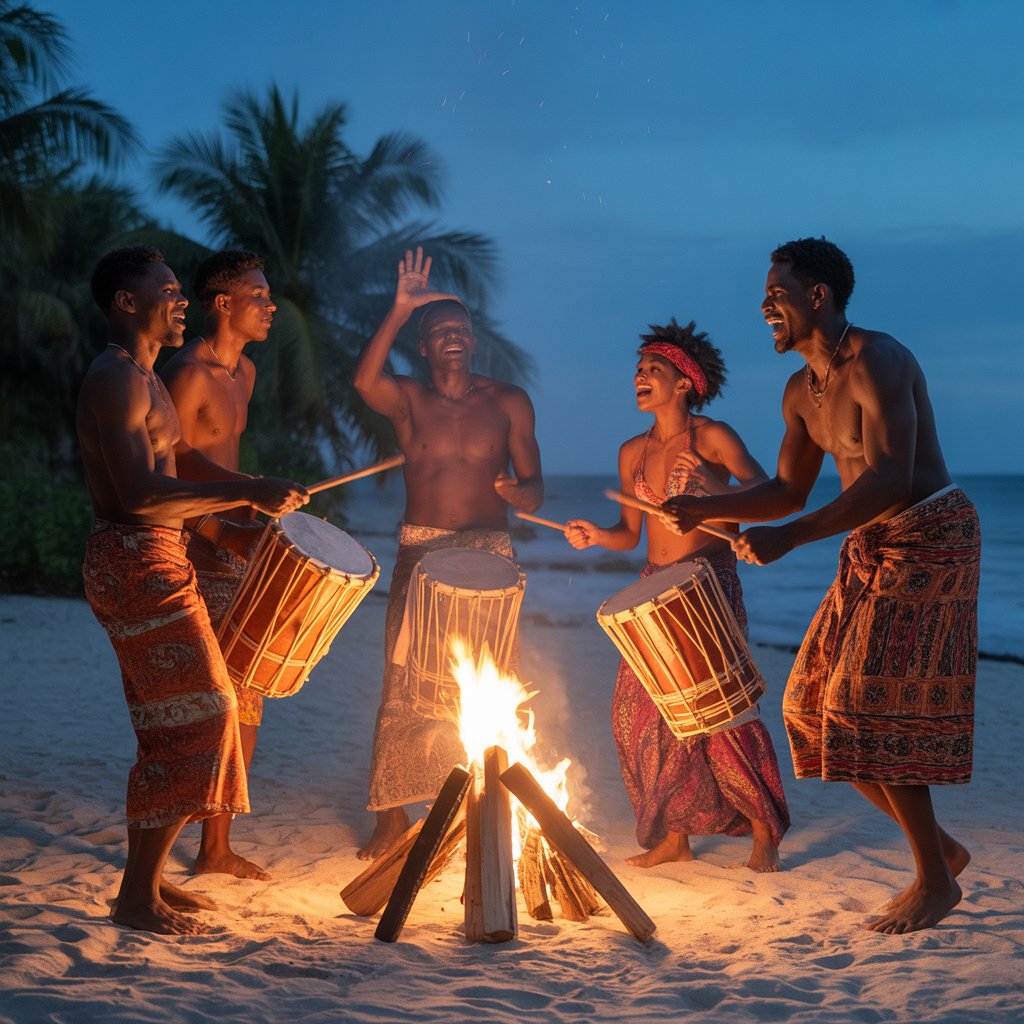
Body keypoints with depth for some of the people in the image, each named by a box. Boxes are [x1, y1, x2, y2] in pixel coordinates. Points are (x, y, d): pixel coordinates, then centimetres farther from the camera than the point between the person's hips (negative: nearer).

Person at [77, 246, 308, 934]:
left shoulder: (143, 380, 18)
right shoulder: (116, 380, -15)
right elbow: (140, 495, -25)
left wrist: (249, 494, 17)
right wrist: (248, 492, -23)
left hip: (156, 562, 11)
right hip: (136, 563, -11)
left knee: (174, 726, 13)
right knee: (189, 722, -9)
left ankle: (148, 879, 21)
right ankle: (138, 897, -2)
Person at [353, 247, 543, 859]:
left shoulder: (508, 402, 7)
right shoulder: (407, 399, 3)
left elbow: (535, 490, 6)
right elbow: (365, 379, -21)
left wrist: (515, 491, -18)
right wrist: (400, 310, -26)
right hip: (422, 554, -1)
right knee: (406, 686, -5)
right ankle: (393, 814, 5)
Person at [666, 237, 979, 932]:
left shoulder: (876, 361, -19)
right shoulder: (802, 392, 9)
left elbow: (891, 479, -28)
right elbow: (788, 492, 16)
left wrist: (788, 538, -32)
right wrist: (703, 509, 2)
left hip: (931, 539, -9)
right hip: (871, 548, 9)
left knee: (874, 706, -13)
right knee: (818, 707, 7)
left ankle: (936, 882, 1)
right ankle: (940, 846, 18)